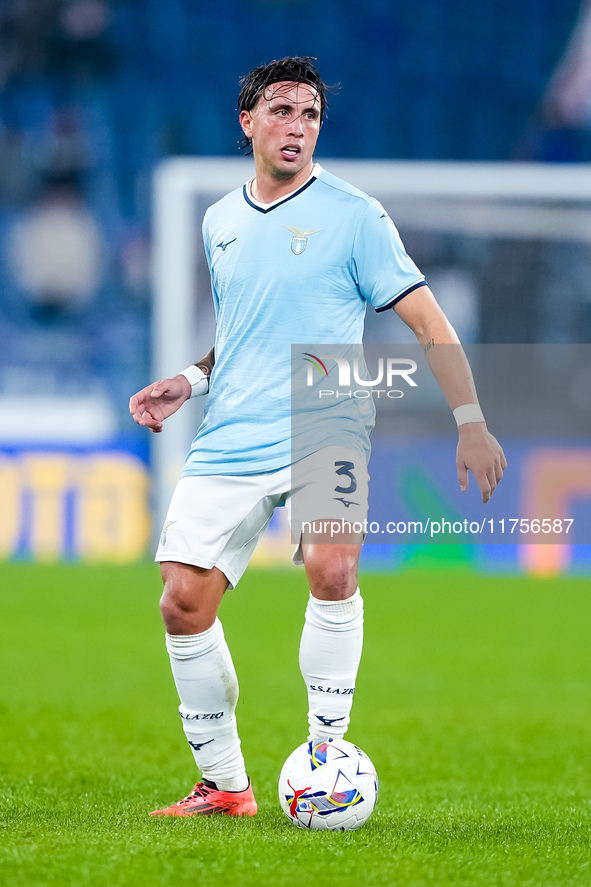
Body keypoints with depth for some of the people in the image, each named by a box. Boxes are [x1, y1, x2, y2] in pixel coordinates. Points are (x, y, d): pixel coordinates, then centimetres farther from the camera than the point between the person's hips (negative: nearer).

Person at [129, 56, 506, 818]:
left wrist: (471, 423, -8)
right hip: (228, 442, 5)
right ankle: (223, 784, 12)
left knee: (332, 570, -29)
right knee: (183, 602, -3)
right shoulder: (220, 222, 14)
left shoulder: (353, 215, -2)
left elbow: (426, 320, -2)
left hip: (323, 433, -5)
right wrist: (190, 382, 11)